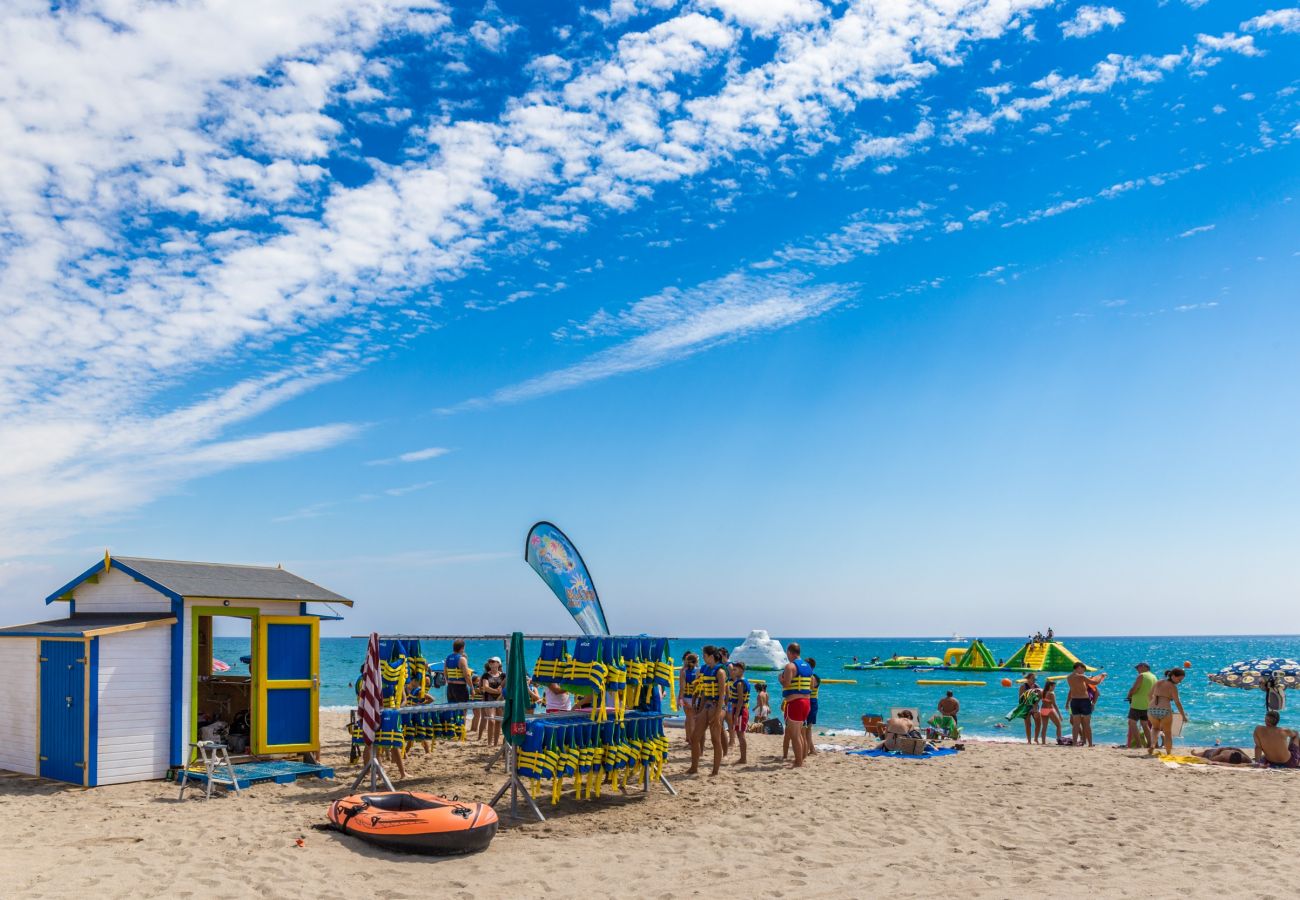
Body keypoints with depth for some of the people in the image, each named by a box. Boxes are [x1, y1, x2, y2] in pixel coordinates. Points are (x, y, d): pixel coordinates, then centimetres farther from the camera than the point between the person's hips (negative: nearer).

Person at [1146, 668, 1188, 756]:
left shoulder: (1158, 683, 15)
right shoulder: (1172, 686, -2)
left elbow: (1150, 695, 26)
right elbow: (1177, 702, -6)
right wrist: (1183, 716, 0)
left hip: (1152, 710, 5)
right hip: (1165, 711, -5)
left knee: (1155, 728, 29)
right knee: (1168, 733, 15)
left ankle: (1152, 745, 8)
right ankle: (1169, 754, 18)